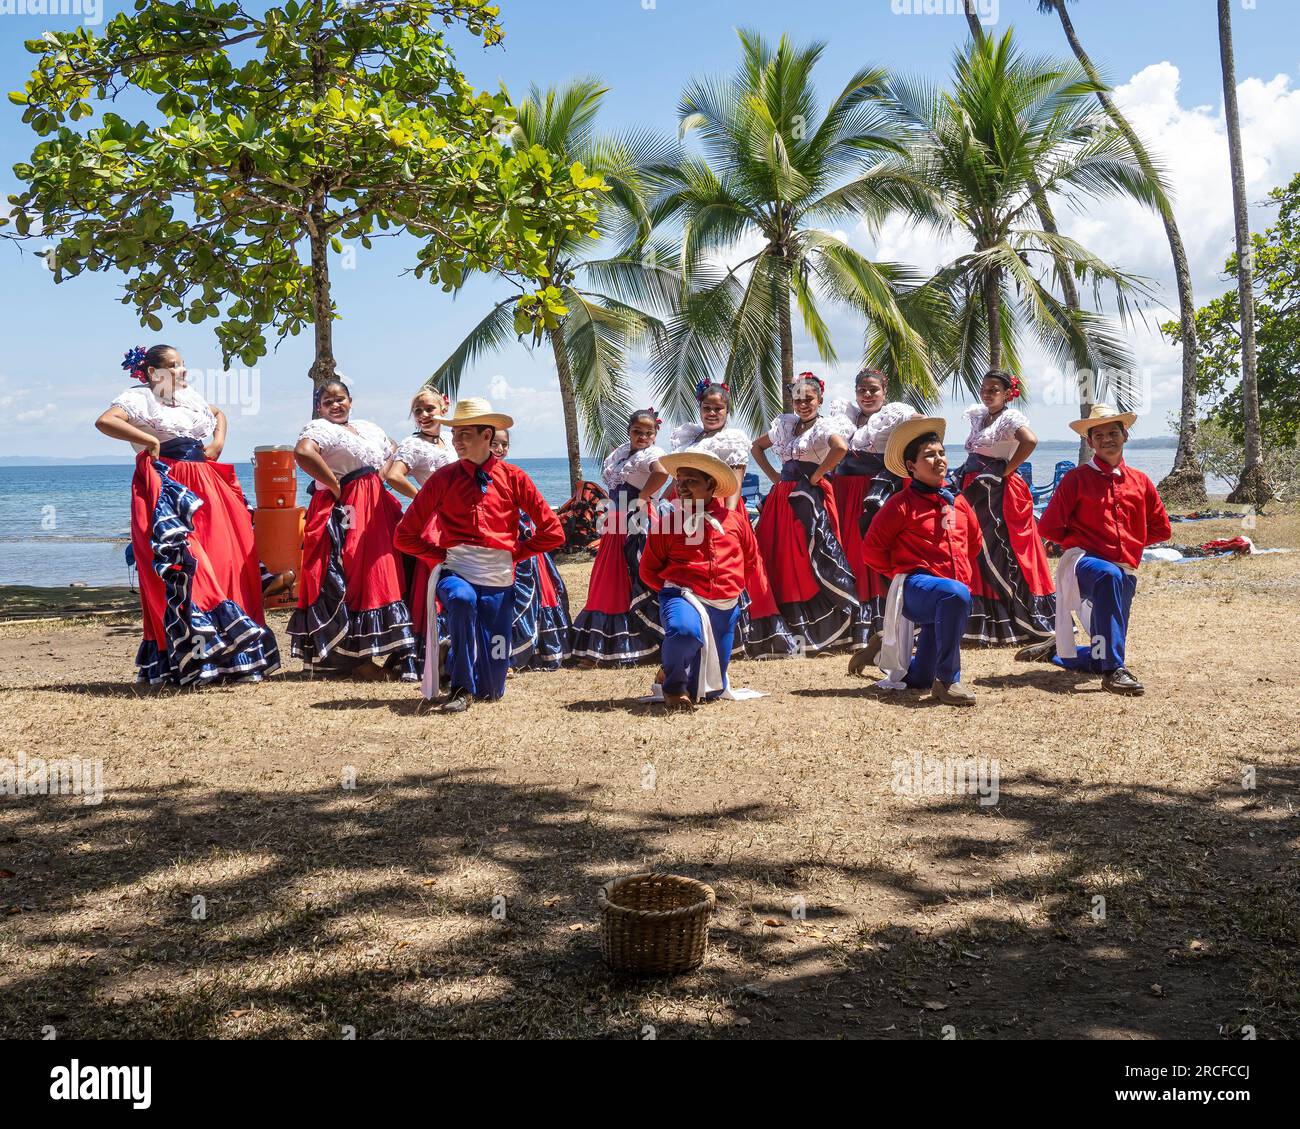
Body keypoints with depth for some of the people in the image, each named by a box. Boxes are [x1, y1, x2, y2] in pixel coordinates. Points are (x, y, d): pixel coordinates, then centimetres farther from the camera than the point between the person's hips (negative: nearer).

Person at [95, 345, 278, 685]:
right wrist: (150, 441, -17)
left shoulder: (190, 396, 21)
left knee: (226, 559, 2)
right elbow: (105, 421, -17)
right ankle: (188, 660, -9)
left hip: (206, 486, 7)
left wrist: (219, 439, 20)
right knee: (180, 568, -13)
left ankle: (232, 655, 10)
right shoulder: (139, 398, 0)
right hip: (166, 487, -7)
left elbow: (218, 412, 39)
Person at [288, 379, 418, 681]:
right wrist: (335, 486, -19)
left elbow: (392, 450, 34)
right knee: (347, 581, -8)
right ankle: (354, 659, -3)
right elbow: (303, 453, -25)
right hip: (343, 510, -8)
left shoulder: (368, 428, 19)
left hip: (376, 508, 8)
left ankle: (399, 655, 14)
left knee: (384, 576, 7)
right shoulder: (319, 428, -5)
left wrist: (381, 475, 13)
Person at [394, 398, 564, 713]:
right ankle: (460, 687, -24)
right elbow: (405, 536, 5)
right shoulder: (442, 479, 0)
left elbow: (553, 532, 4)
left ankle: (456, 655, 38)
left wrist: (516, 552, 2)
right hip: (455, 573, -1)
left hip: (498, 581, 1)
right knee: (462, 598, -42)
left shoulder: (513, 478, 0)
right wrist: (441, 556, -1)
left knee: (491, 690, 1)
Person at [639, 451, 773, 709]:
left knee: (711, 692, 7)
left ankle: (690, 687, 46)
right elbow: (648, 569, 11)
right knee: (684, 630, -42)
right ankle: (674, 683, -10)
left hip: (725, 608, 3)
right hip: (683, 597, -3)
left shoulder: (734, 519, 6)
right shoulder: (669, 523, 0)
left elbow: (752, 561, 18)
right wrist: (675, 589, 5)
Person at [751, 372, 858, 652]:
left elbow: (840, 447, -27)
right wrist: (773, 475, 15)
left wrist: (817, 475, -18)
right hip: (782, 498, 7)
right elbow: (756, 446, 28)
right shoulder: (785, 425, 15)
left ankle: (819, 626, -5)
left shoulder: (825, 426, -6)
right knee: (782, 560, 5)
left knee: (811, 560, -11)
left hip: (810, 498, -7)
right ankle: (792, 624, 13)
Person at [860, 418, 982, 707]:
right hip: (915, 588, -6)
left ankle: (889, 647, 45)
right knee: (956, 594, -42)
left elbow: (974, 543, 28)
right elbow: (872, 549, -7)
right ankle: (947, 680, -33)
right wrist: (902, 574, -2)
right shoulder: (902, 504, -6)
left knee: (919, 678, 10)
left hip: (949, 593, 6)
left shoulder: (958, 503, 11)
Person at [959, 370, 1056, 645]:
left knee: (1001, 555, -6)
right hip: (976, 493, 8)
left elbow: (1030, 441, -28)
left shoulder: (1011, 417, -9)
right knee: (978, 554, 9)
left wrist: (1007, 470, -20)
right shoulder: (978, 415, 14)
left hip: (998, 493, -8)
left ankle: (1021, 621, 2)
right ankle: (985, 622, 17)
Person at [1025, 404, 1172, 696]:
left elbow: (1161, 528, 20)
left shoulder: (1140, 481, 11)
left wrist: (1130, 542, 11)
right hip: (1083, 560, -5)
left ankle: (1057, 649, 37)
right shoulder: (1077, 479, 0)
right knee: (1108, 575, -43)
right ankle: (1113, 670, -43)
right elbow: (1048, 527, -3)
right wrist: (1079, 542, 4)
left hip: (1125, 571, 5)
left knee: (1100, 659, 5)